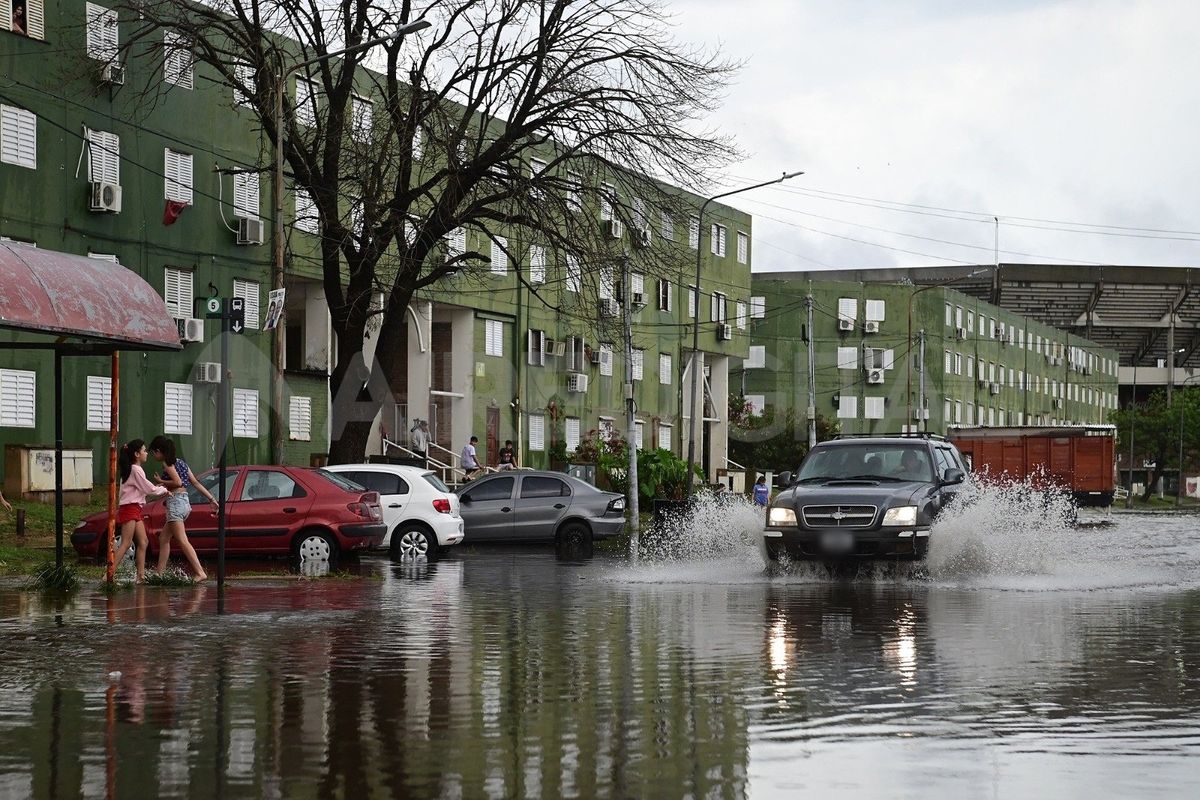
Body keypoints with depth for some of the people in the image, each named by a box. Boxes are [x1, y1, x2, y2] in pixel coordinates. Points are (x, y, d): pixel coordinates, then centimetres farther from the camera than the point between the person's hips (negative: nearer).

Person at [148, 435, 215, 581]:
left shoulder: (167, 463, -6)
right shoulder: (181, 462, 18)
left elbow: (178, 482, -19)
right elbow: (196, 483, 15)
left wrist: (161, 482, -3)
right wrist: (212, 499, 13)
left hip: (175, 501, -9)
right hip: (185, 502, 9)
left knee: (182, 541, -14)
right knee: (163, 539, 15)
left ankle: (200, 573, -23)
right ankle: (160, 573, 17)